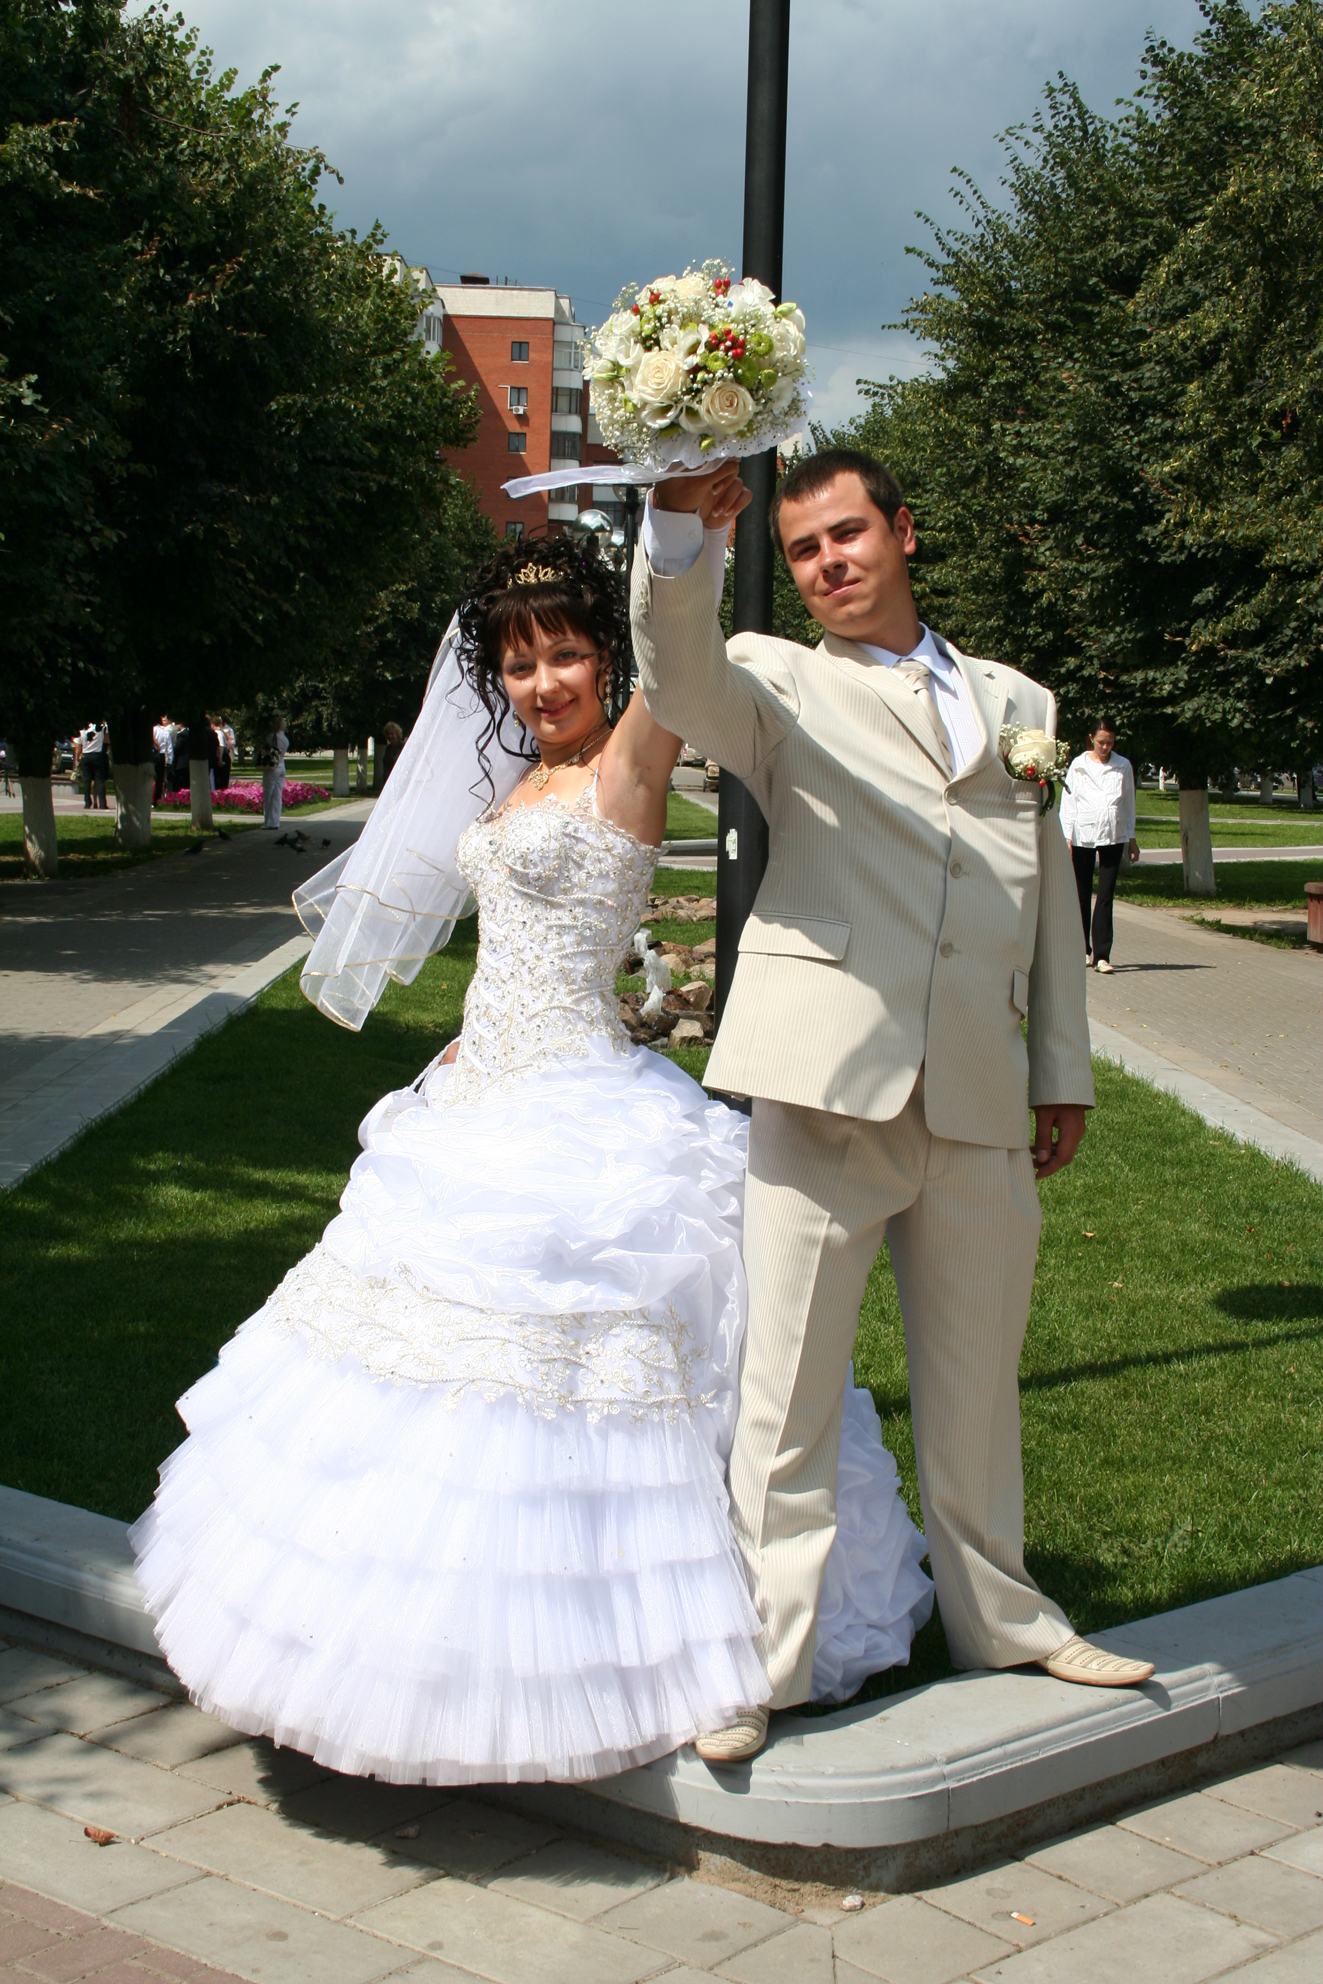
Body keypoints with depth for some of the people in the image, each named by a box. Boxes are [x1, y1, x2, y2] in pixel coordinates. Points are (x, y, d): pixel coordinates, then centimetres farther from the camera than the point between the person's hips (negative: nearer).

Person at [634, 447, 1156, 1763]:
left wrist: (1065, 1074, 18)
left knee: (975, 1384, 17)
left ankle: (1000, 1620, 35)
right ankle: (759, 1663, 10)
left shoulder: (1018, 705, 18)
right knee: (783, 1390, 0)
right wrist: (679, 521, -36)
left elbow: (1050, 902, 20)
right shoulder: (779, 686, 5)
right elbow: (677, 678, -18)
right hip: (824, 1084, -4)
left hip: (980, 1103, 4)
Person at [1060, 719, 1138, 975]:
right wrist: (1067, 836, -3)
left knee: (1106, 896, -7)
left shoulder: (1123, 766, 6)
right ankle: (1083, 950, 21)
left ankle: (1102, 955, -9)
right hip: (1083, 835, 0)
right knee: (1082, 895, 8)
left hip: (1113, 836, 0)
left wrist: (1131, 838, 13)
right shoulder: (1078, 765, 3)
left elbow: (1129, 803, 13)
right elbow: (1068, 801, 3)